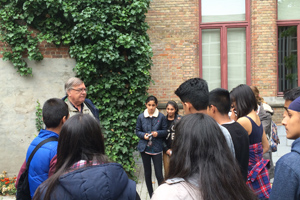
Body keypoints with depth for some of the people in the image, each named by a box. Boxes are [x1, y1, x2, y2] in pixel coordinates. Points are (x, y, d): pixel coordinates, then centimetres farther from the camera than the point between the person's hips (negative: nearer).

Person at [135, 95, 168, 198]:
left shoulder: (161, 116, -4)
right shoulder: (141, 117, 0)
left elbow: (165, 131, 3)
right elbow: (137, 131, 8)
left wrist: (158, 133, -16)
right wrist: (143, 135, -11)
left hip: (156, 148, -2)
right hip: (144, 148, 2)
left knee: (159, 174, -4)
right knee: (147, 173, 12)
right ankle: (151, 195, 27)